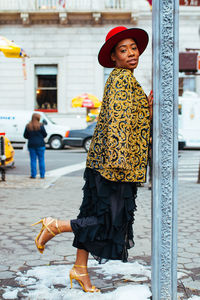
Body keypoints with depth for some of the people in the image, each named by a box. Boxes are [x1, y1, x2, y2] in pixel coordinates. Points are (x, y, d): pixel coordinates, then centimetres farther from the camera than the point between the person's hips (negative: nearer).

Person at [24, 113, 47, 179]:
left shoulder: (28, 126, -1)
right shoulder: (40, 125, -8)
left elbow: (25, 135, 4)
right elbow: (45, 134, -2)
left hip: (31, 145, 2)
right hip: (40, 144, -2)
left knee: (33, 160, 6)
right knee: (41, 160, 5)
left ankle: (33, 175, 5)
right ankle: (42, 175, 7)